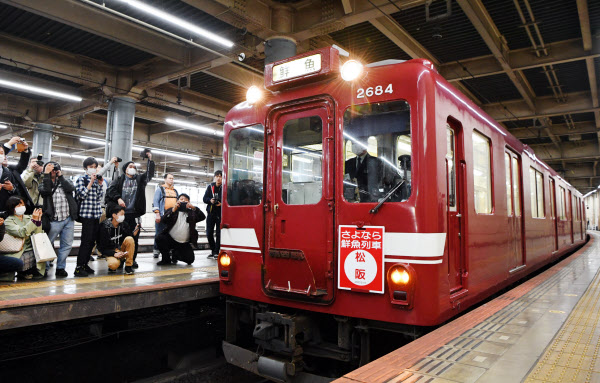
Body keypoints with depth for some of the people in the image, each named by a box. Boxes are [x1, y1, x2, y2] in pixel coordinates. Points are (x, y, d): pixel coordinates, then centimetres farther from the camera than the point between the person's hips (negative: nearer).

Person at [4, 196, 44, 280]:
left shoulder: (28, 218, 13)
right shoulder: (8, 221, -2)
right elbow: (21, 233, -22)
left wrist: (38, 219, -9)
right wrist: (33, 220, -27)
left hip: (31, 249, 4)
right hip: (18, 253, -4)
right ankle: (23, 272, 2)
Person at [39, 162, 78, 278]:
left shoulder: (65, 181, 12)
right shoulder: (44, 183, 6)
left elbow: (71, 188, -9)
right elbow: (45, 190, -17)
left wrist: (60, 176, -6)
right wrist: (46, 174, -14)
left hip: (68, 219, 3)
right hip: (54, 221, -3)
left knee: (67, 245, 7)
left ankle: (60, 268, 17)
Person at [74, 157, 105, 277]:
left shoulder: (97, 180, 18)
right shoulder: (81, 179, 1)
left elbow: (100, 197, 11)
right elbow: (82, 194, -12)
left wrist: (100, 184, 1)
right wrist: (91, 182, -12)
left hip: (96, 214, 6)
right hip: (86, 214, -6)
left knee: (92, 240, 8)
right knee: (86, 240, -10)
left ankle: (85, 264, 18)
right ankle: (79, 267, -6)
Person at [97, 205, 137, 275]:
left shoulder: (123, 224, -5)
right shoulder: (105, 227, -15)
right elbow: (102, 248, -12)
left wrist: (134, 233, -21)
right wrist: (114, 254, -27)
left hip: (121, 249, 4)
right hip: (110, 252, -4)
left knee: (129, 239, -26)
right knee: (114, 265, -36)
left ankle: (128, 266, -17)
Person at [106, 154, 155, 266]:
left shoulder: (139, 179, 16)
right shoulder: (120, 179, 9)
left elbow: (149, 174, 3)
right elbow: (111, 190, 1)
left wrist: (150, 160, -6)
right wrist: (118, 198, -14)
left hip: (134, 213, 2)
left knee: (134, 237, 0)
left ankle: (132, 259, 8)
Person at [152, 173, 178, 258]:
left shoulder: (175, 191, 22)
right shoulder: (160, 189, 5)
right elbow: (155, 202, -4)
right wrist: (157, 214, -15)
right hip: (162, 216, -5)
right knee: (159, 234, -3)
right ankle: (156, 251, 4)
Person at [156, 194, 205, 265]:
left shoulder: (191, 213, 9)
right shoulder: (171, 210, 8)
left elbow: (202, 217, -7)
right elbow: (163, 221, -10)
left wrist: (194, 208, -20)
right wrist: (173, 210, -21)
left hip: (184, 243, 1)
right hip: (170, 240, -1)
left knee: (190, 259, -12)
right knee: (159, 238, -29)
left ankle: (175, 254, 22)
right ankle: (166, 259, -4)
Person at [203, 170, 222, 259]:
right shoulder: (210, 187, 9)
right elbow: (204, 198, 9)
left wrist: (222, 203, -20)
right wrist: (210, 200, -11)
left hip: (220, 214, -4)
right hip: (211, 212, 4)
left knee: (219, 233, -3)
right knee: (209, 233, 6)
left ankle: (216, 252, 7)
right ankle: (213, 251, 22)